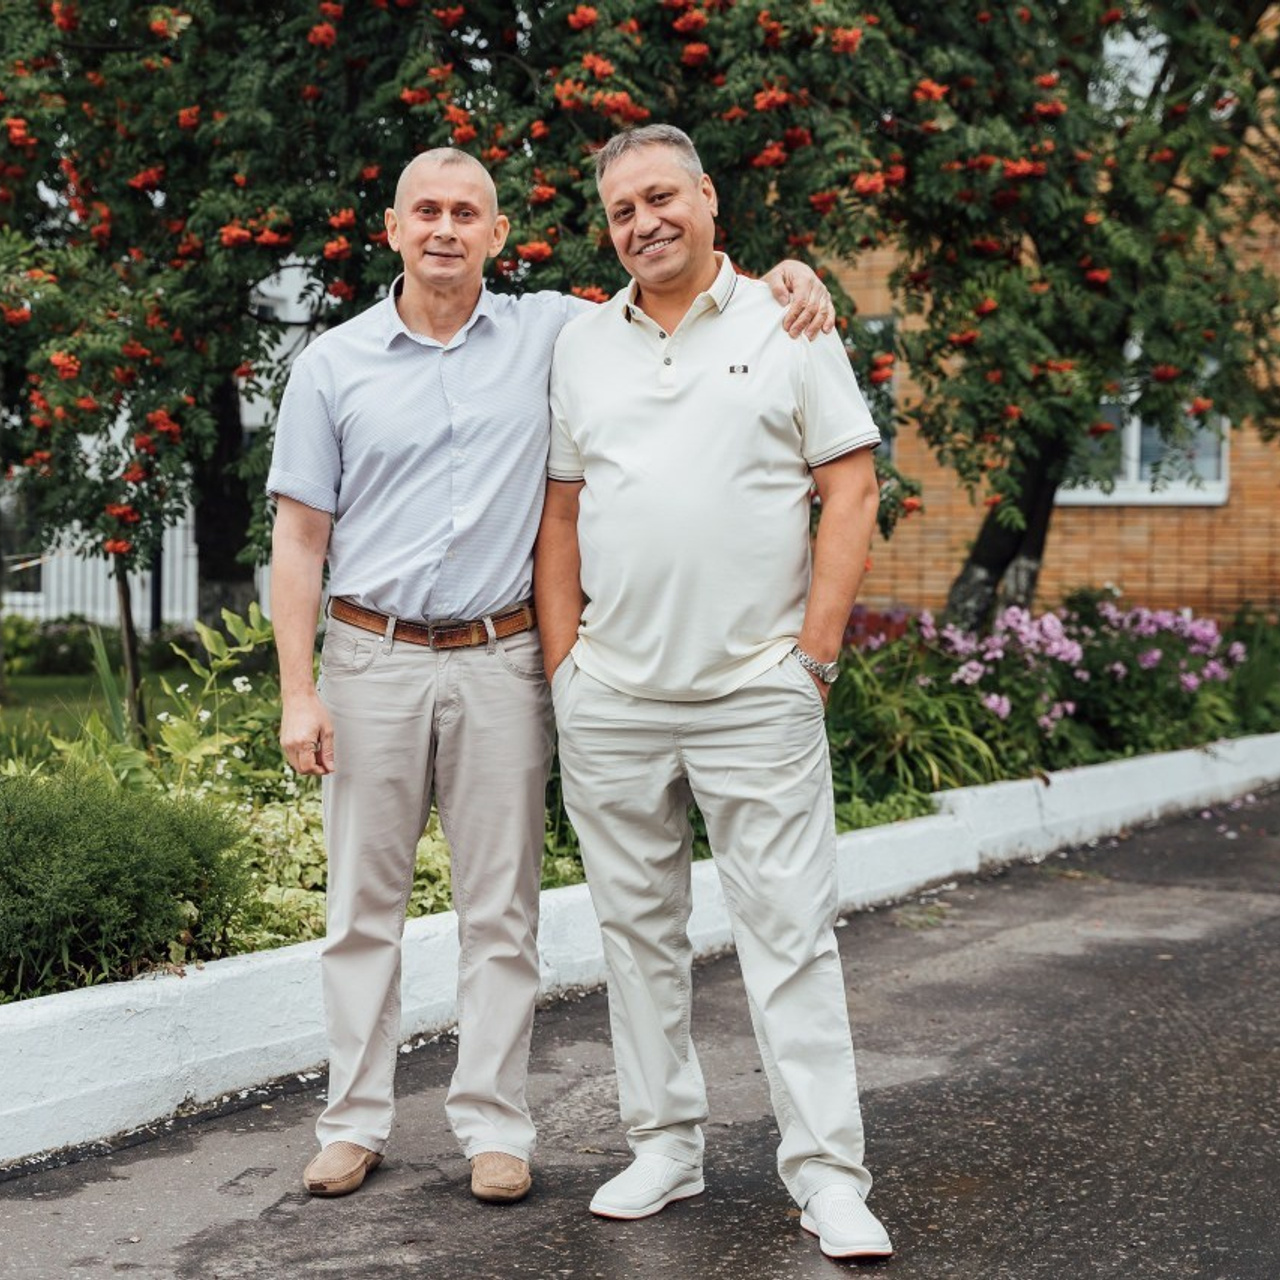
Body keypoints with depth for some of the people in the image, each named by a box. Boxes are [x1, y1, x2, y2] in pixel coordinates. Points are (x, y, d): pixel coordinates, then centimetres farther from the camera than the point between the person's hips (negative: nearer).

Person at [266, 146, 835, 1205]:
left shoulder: (551, 334, 5)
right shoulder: (333, 364, 4)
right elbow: (299, 538, 4)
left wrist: (784, 275, -8)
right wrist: (298, 693, -3)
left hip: (500, 662, 0)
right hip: (372, 659, 0)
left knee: (500, 909, 4)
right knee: (364, 904, 5)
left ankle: (494, 1125, 13)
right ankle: (356, 1120, 16)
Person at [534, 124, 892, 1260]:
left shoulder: (786, 326, 3)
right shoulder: (580, 346, 12)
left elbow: (853, 491, 0)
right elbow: (560, 513, 14)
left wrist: (814, 655, -7)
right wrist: (562, 664, 6)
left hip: (757, 695, -3)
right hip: (610, 700, 4)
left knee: (791, 930, -3)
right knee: (639, 929, 10)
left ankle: (829, 1175, 2)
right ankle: (664, 1144, 22)